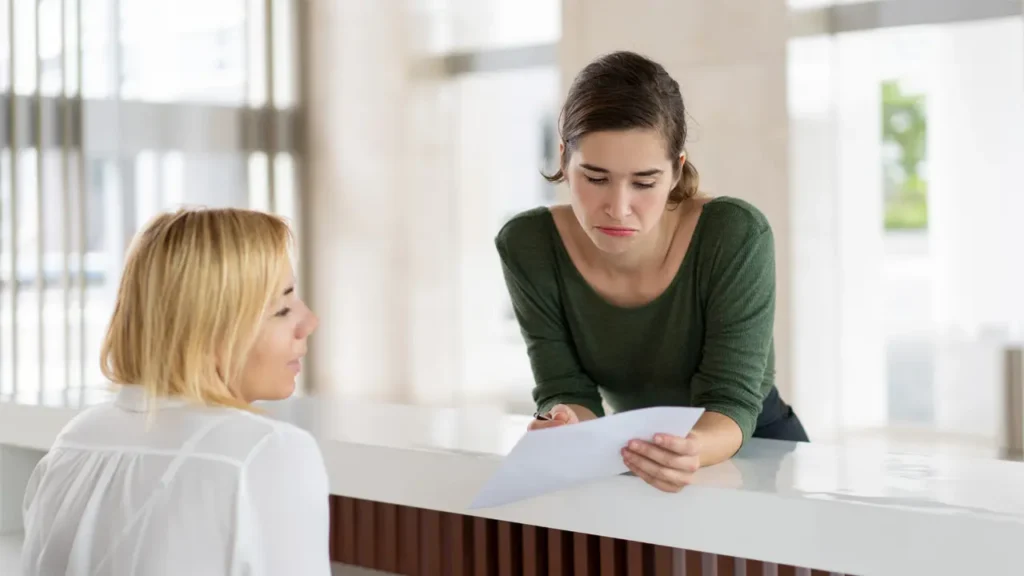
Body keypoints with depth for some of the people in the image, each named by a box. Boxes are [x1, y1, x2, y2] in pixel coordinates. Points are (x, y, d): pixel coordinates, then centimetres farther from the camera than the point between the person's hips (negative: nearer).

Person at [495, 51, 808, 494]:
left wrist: (691, 450, -44)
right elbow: (566, 390, -13)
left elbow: (731, 401, -23)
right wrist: (569, 432, -36)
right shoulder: (528, 246, -16)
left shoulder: (736, 236, -23)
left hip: (760, 452, -2)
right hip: (633, 455, 2)